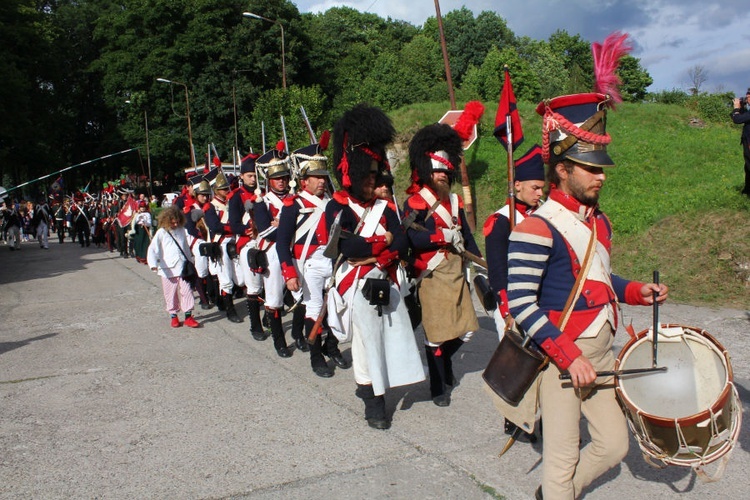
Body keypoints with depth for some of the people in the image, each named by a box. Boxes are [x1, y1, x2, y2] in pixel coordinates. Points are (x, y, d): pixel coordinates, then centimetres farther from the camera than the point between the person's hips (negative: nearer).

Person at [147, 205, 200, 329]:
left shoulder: (182, 231, 8)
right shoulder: (161, 233, -1)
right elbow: (152, 249, -8)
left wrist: (190, 263, 22)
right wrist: (153, 264, -22)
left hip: (183, 268, 2)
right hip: (168, 270, -2)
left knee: (186, 291, -2)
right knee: (171, 294, 7)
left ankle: (188, 316, 4)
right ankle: (173, 316, 20)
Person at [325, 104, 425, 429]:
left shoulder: (384, 207, 11)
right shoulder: (337, 207, -5)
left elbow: (402, 245, -1)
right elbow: (346, 246, -20)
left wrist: (371, 256, -17)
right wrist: (381, 242, -9)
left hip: (386, 284, 5)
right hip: (357, 286, -5)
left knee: (393, 338, 7)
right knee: (366, 342, 2)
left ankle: (370, 385, 27)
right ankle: (373, 403, 15)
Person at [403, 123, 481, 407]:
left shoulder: (455, 201, 13)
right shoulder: (415, 202, -9)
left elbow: (465, 234, 17)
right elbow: (411, 238, -22)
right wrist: (446, 236, -20)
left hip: (457, 272, 7)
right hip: (432, 275, -7)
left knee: (466, 329, 10)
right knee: (437, 331, 1)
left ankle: (443, 361, 39)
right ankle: (438, 387, 17)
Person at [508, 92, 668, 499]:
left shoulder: (599, 221, 8)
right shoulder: (537, 229, -19)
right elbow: (521, 304, -22)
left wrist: (637, 291, 4)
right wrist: (569, 356, -23)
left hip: (600, 353, 8)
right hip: (559, 357, -8)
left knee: (614, 446, 17)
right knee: (563, 458, 4)